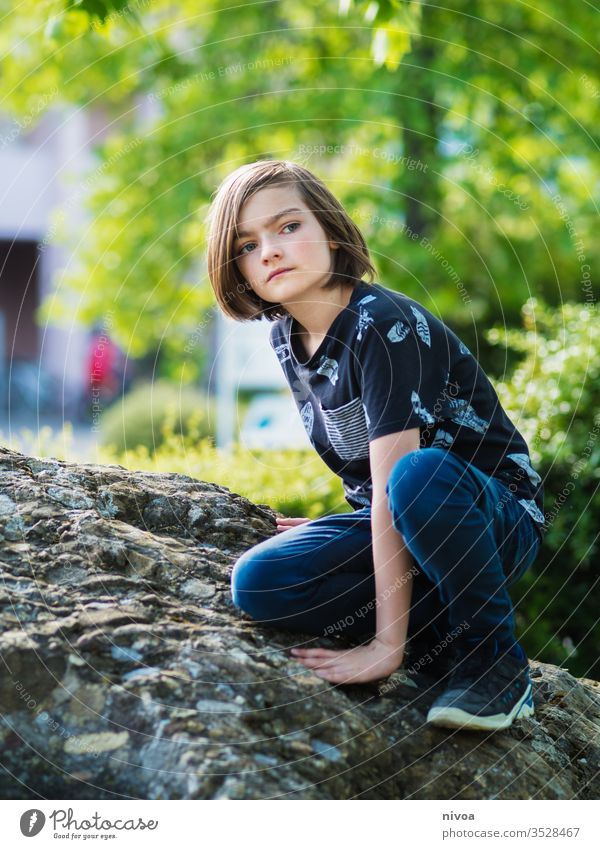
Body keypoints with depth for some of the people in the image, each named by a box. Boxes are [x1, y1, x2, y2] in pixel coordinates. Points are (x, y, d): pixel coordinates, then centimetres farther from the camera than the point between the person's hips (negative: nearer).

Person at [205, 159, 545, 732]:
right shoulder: (285, 338, 2)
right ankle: (454, 619, -8)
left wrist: (388, 644, -34)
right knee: (257, 582, -19)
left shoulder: (384, 325, -23)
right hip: (390, 521, 7)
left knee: (419, 476, -41)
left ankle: (495, 659, -18)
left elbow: (397, 482, -30)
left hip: (496, 516, -6)